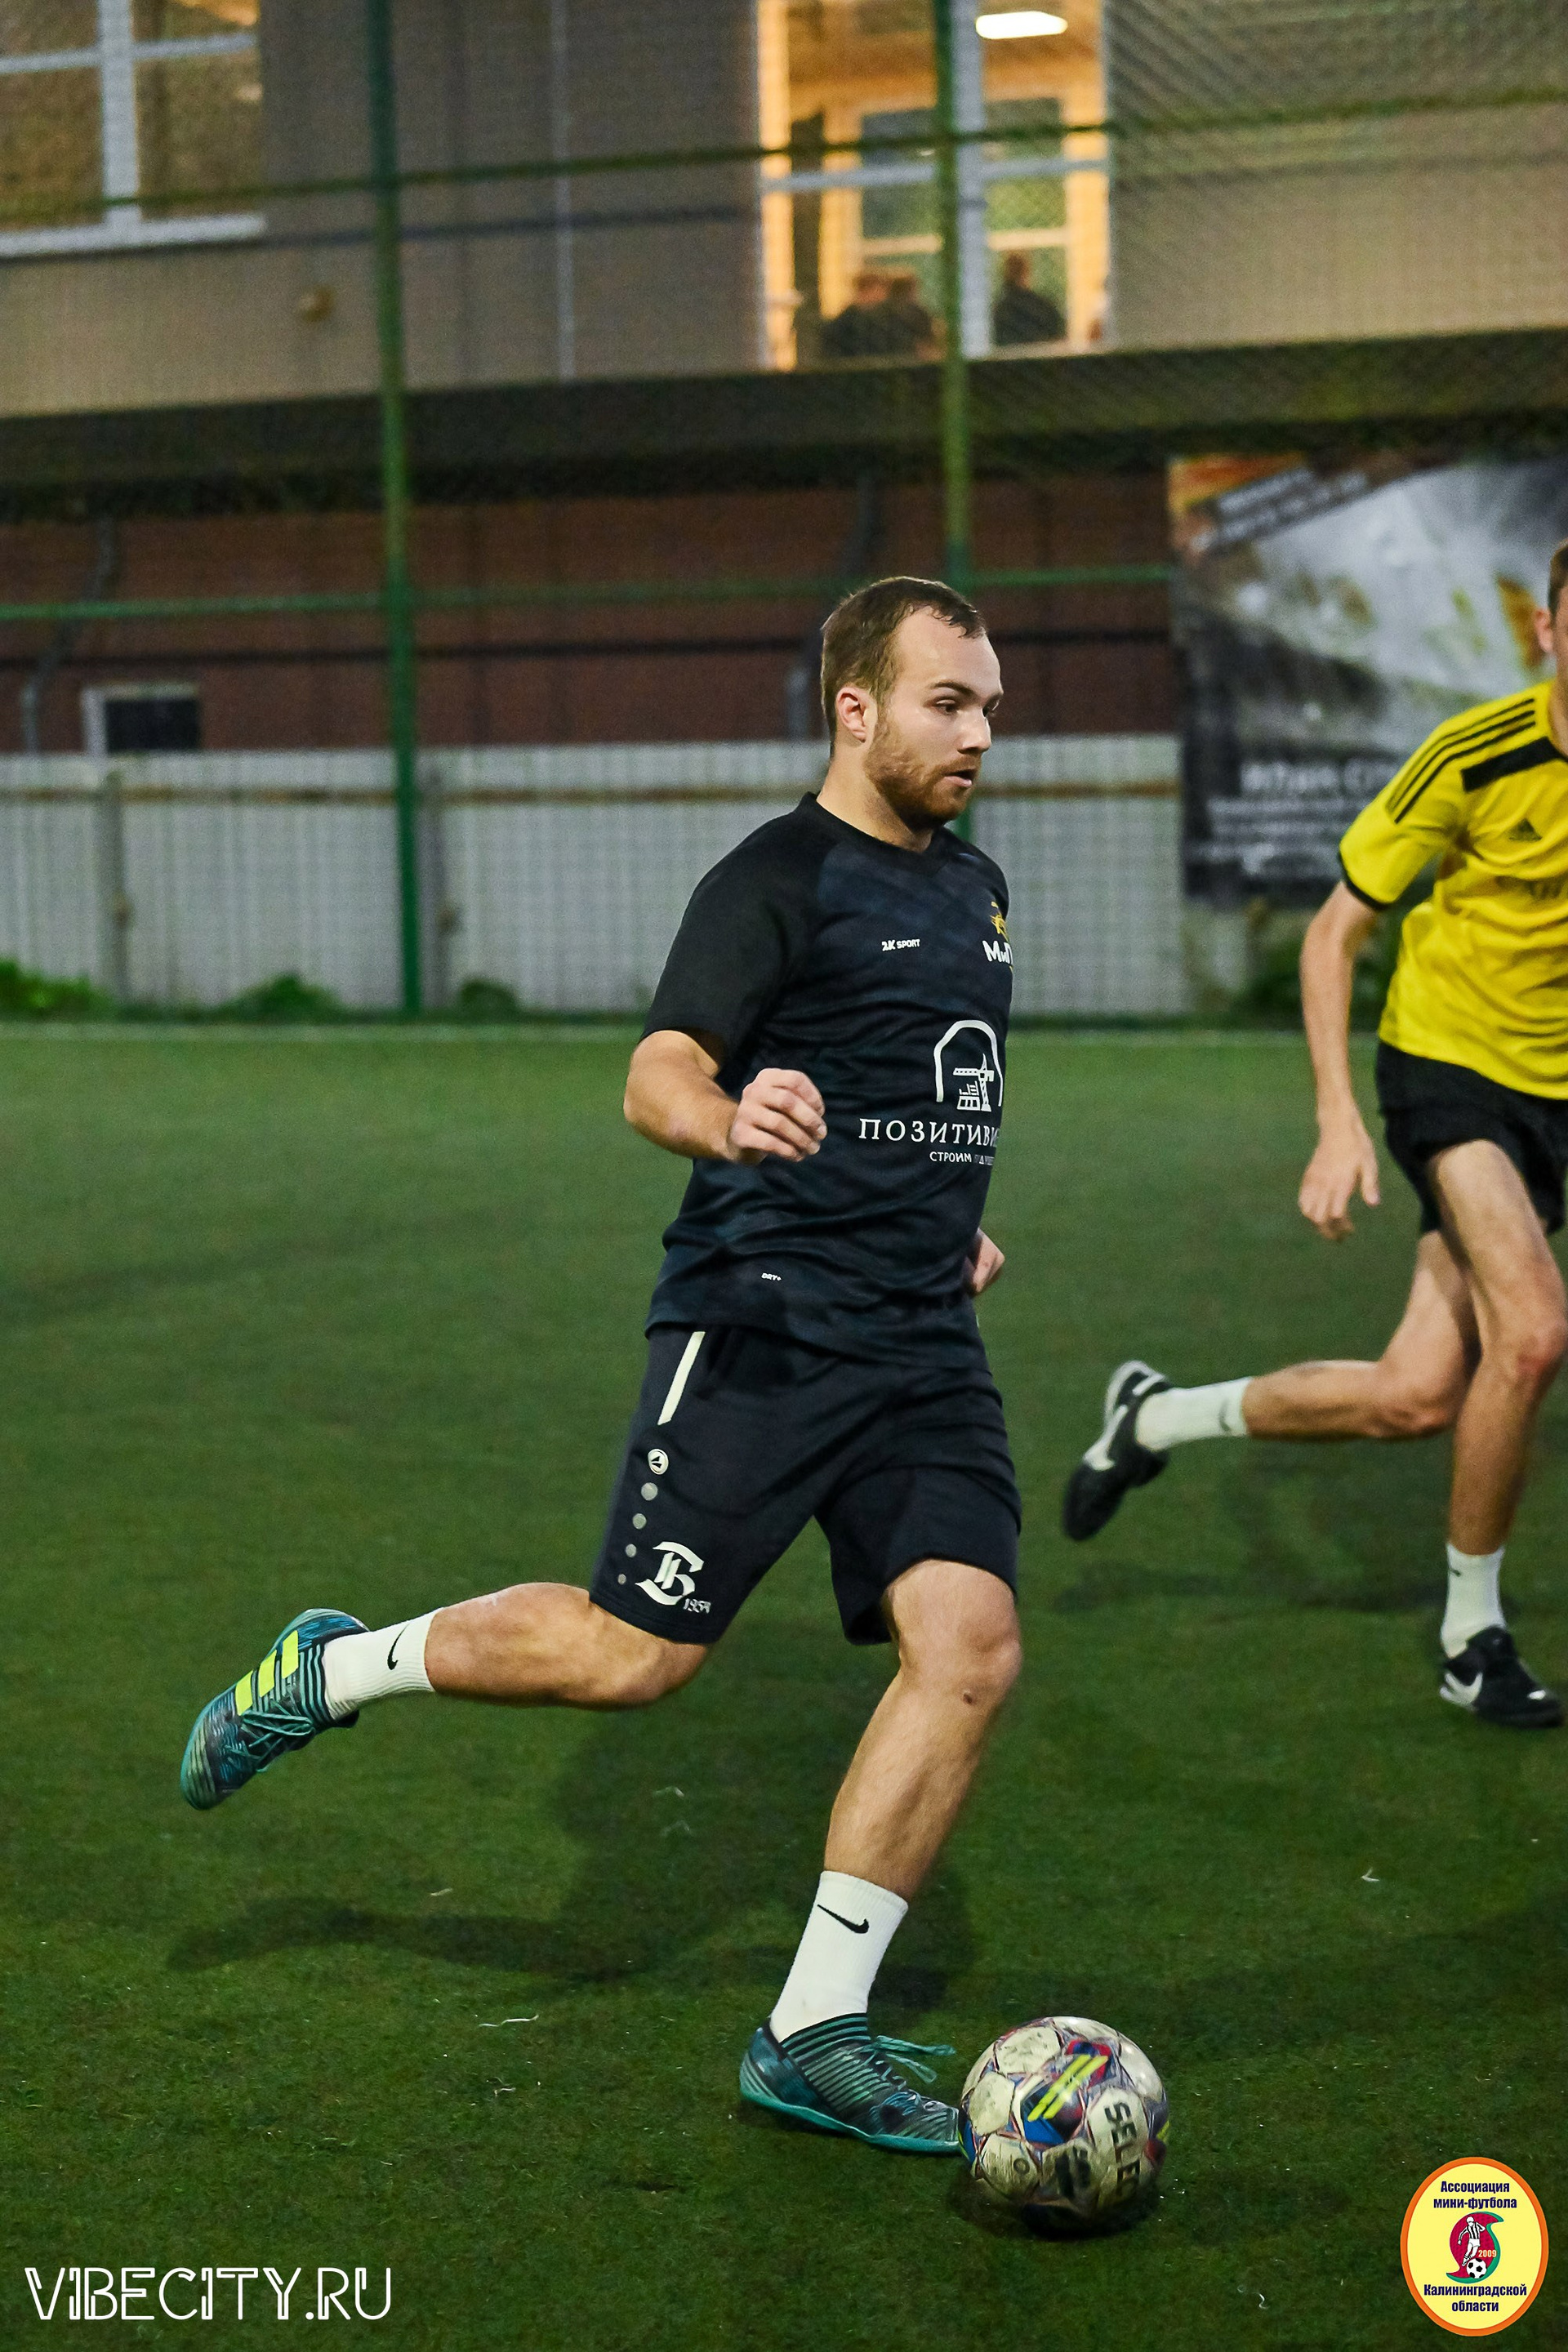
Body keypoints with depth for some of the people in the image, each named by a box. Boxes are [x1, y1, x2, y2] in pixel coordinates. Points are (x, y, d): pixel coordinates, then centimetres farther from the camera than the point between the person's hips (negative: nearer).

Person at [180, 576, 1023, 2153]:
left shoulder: (974, 886, 17)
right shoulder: (777, 879, -8)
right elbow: (657, 1074, -20)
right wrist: (726, 1121, -41)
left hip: (922, 1344, 7)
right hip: (761, 1318, -7)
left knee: (969, 1646, -9)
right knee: (635, 1653, -7)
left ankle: (814, 2032, -2)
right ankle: (333, 1669, 19)